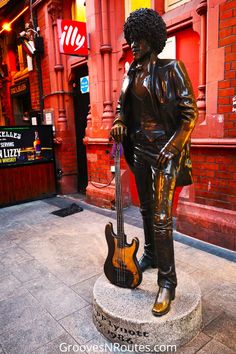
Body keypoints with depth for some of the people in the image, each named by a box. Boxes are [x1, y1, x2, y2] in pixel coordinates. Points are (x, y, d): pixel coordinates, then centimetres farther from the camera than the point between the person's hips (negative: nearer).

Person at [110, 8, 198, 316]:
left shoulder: (171, 69, -6)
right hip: (139, 147, 7)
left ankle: (167, 281, 5)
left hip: (164, 149, -7)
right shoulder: (131, 73, 13)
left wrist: (171, 147, -17)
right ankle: (151, 254, 35)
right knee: (146, 208, 15)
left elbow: (190, 112, -10)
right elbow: (122, 105, 21)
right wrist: (119, 122, -1)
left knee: (161, 216, -9)